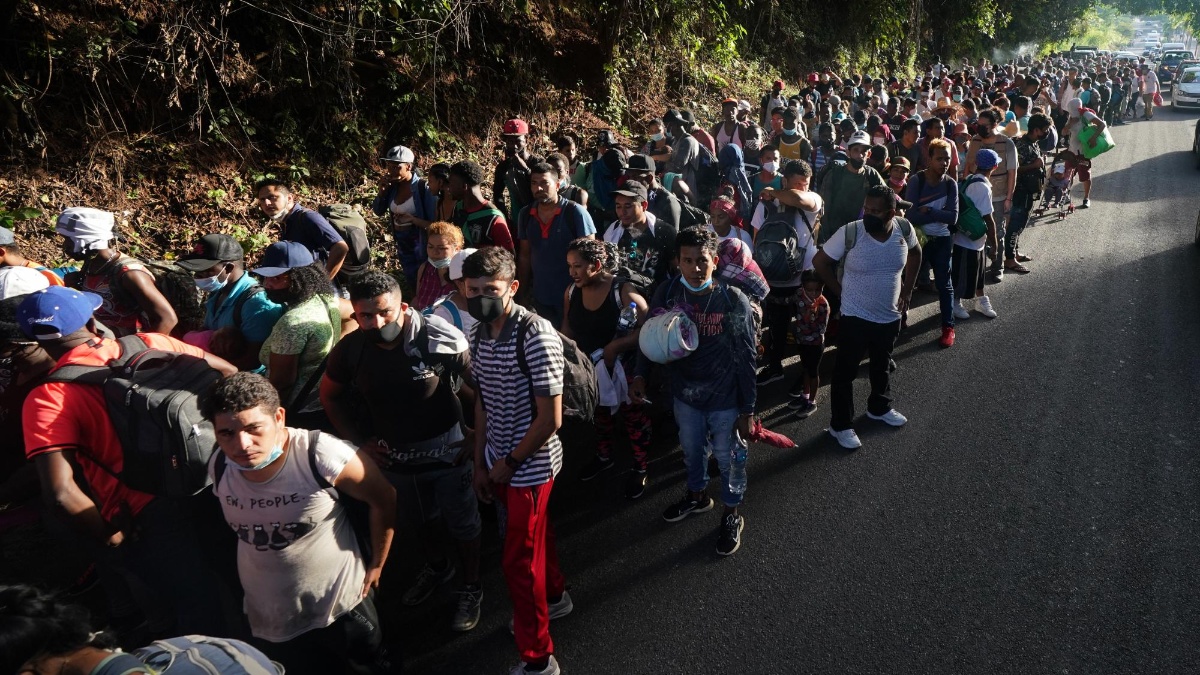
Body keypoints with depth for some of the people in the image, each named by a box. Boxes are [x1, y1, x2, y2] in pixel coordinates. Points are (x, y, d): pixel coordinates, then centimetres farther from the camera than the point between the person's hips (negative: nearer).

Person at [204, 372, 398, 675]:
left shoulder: (320, 455, -27)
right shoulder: (218, 467, -12)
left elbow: (384, 501, -14)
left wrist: (376, 565, -4)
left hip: (342, 607, -4)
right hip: (269, 621, 4)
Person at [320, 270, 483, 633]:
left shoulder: (438, 338, -25)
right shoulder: (350, 349, -15)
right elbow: (330, 396, 4)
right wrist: (358, 441, 0)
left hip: (446, 449, -4)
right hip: (394, 454, 4)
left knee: (463, 523, 14)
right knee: (419, 519, 27)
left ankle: (471, 588, 38)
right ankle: (436, 566, 55)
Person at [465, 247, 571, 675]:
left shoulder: (537, 336, -24)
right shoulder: (479, 335, -1)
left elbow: (550, 419, -22)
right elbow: (483, 403, 8)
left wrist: (509, 463, -13)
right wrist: (481, 464, 8)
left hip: (530, 465, -7)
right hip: (498, 463, 7)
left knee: (519, 560, 2)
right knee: (533, 536, 26)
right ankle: (555, 597, 51)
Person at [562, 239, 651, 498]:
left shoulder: (624, 292, -24)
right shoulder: (571, 292, -7)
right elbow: (567, 330, 4)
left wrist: (615, 345, -29)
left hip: (624, 369, -5)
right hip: (590, 370, 6)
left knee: (634, 419, 12)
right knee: (599, 415, 27)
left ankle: (640, 469, 33)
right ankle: (603, 457, 51)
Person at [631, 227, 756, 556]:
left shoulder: (733, 300, -21)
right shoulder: (666, 294, -13)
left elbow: (746, 358, -15)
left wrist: (747, 410, -12)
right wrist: (640, 375, -10)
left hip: (725, 399, -3)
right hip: (685, 394, 3)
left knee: (727, 459, 16)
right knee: (692, 451, 26)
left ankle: (732, 515, 41)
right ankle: (697, 496, 54)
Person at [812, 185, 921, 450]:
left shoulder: (904, 229, -11)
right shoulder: (850, 232, -22)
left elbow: (915, 253, 11)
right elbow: (820, 262, -11)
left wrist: (907, 289, 8)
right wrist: (842, 291, -7)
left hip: (890, 316, 4)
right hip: (856, 317, -4)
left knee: (882, 366, 24)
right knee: (846, 371, 6)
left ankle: (880, 408, 48)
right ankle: (840, 425, 21)